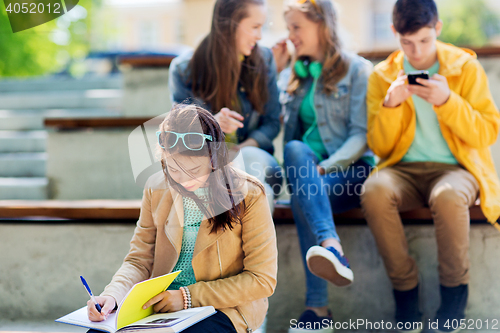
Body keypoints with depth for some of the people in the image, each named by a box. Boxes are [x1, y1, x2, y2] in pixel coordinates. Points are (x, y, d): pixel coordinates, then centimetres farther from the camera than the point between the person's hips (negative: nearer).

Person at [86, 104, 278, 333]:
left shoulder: (247, 196, -10)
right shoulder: (157, 189, 4)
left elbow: (262, 280, -10)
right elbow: (139, 260, 7)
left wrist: (189, 296, -16)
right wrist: (112, 295, -15)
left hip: (224, 307, -4)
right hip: (161, 303, 4)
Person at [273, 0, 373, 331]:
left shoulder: (357, 69, 4)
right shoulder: (292, 75, 22)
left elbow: (362, 135, -5)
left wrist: (324, 167, -19)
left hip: (350, 170, -3)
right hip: (306, 169, 4)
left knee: (303, 196, -34)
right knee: (295, 149, -33)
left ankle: (318, 306, -42)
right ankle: (332, 246, -52)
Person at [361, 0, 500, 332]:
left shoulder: (467, 68, 4)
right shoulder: (382, 76, 7)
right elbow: (380, 147, 5)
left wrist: (447, 102, -16)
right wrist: (390, 104, -13)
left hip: (455, 168, -1)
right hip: (404, 170, 2)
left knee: (448, 196, -38)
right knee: (374, 191, -33)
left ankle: (454, 290, -11)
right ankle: (405, 288, -14)